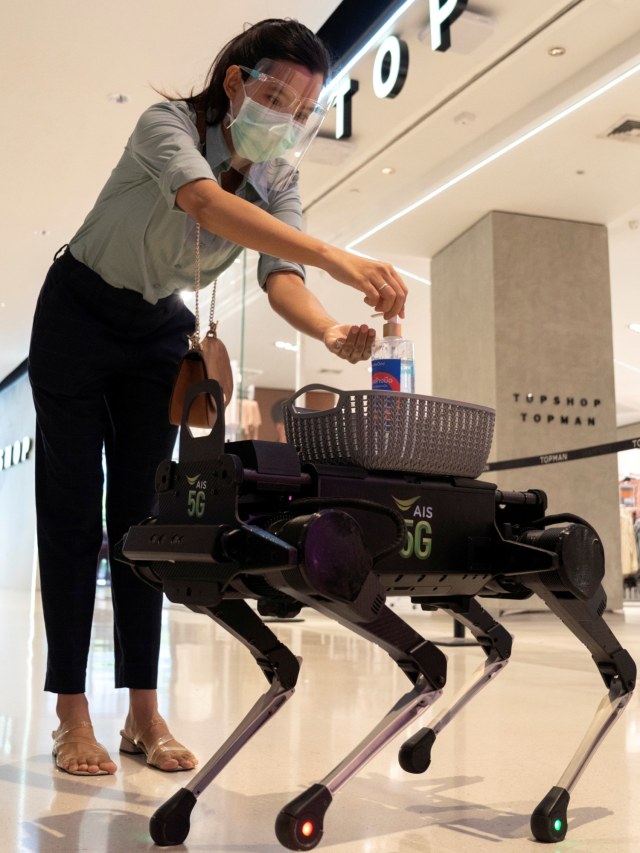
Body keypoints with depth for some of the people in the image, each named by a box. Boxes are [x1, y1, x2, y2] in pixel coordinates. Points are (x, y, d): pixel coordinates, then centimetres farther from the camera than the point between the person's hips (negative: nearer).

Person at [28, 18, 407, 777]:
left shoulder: (278, 181, -8)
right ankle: (71, 717, -1)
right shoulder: (167, 124, -24)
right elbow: (207, 205, -46)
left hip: (159, 333, 5)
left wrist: (329, 331, -45)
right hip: (78, 316, -4)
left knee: (142, 512, 0)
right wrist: (334, 257, -59)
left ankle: (143, 712, 3)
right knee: (72, 510, -6)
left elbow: (279, 274, -23)